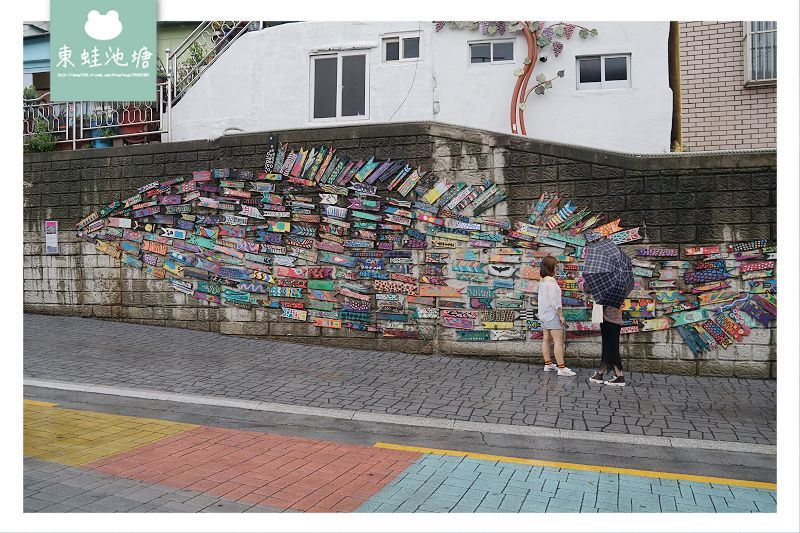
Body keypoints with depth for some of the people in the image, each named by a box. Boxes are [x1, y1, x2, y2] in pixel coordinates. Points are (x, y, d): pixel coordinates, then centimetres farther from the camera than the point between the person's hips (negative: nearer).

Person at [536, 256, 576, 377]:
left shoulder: (542, 281, 12)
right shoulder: (551, 280, -16)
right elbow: (554, 300, -20)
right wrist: (560, 315, -15)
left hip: (544, 314, 10)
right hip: (552, 314, -10)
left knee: (546, 339, 12)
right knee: (558, 340, -9)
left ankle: (548, 364, 19)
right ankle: (561, 368, -11)